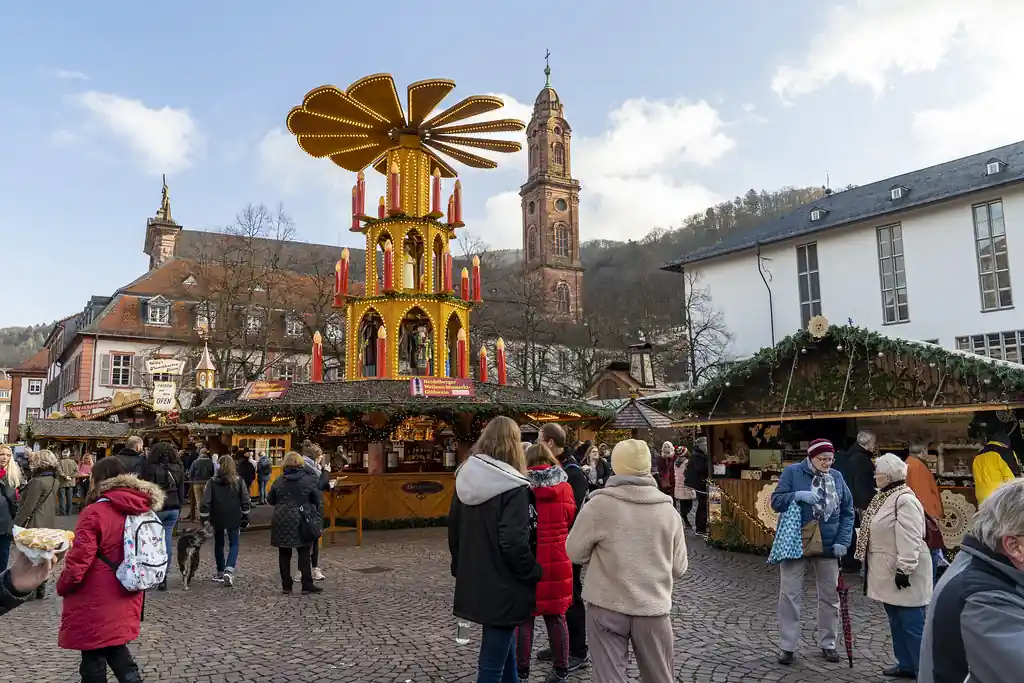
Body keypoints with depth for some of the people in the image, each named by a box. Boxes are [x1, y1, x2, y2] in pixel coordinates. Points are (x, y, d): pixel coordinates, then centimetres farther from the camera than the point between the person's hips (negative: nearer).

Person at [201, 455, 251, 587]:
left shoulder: (212, 482, -3)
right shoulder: (239, 481, -3)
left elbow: (205, 502, -5)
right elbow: (245, 501, 1)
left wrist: (204, 519, 2)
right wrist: (245, 518, 10)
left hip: (217, 518, 1)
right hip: (234, 519, -1)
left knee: (219, 544, 17)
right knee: (234, 544, 7)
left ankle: (220, 572, 25)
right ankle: (228, 571, -12)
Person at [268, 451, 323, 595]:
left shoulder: (278, 481, 2)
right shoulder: (309, 480, -4)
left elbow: (270, 499, 11)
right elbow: (318, 501, -4)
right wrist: (319, 522, 2)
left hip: (282, 522, 2)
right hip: (301, 523, -2)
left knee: (284, 555, 10)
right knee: (304, 553, 5)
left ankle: (286, 586, 14)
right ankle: (307, 585, 7)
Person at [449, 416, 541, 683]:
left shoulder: (465, 478, 3)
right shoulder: (512, 486, -19)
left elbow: (453, 530, 11)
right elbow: (514, 543, -25)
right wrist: (534, 575, -10)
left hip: (473, 583, 8)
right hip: (503, 587, -8)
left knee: (504, 641, 27)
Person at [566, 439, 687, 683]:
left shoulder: (599, 504, -12)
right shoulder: (668, 509, -2)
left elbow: (575, 552, -3)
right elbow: (678, 568, 6)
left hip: (608, 606, -3)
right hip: (653, 607, 3)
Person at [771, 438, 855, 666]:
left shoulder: (837, 477, 2)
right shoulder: (792, 472, -6)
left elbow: (848, 512, 6)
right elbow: (776, 501, -8)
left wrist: (843, 541, -4)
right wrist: (799, 495, -25)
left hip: (828, 546, 3)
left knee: (830, 595, 13)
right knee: (789, 594, 1)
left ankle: (828, 644, 31)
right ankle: (787, 647, 13)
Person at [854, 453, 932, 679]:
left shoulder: (905, 500, -19)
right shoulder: (884, 497, 12)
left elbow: (910, 538, -25)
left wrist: (904, 569, -26)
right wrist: (862, 554, 23)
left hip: (902, 572, -10)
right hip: (888, 571, 10)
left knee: (912, 624, -3)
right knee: (896, 621, 17)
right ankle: (906, 664, 27)